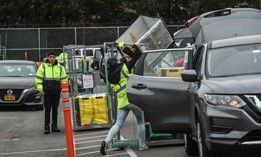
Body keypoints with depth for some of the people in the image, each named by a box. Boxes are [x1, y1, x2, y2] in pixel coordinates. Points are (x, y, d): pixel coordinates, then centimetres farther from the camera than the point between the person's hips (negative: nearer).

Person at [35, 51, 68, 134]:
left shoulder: (60, 67, 9)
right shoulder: (43, 67, 2)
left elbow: (64, 79, 12)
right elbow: (38, 78, 2)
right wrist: (40, 89, -6)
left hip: (56, 92, 2)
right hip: (47, 92, -2)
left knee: (55, 109, 8)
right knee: (47, 109, -2)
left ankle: (54, 126, 15)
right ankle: (46, 127, 0)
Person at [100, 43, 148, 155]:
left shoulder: (110, 77, 13)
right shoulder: (124, 68, -1)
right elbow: (135, 57, 0)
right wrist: (125, 49, 11)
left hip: (122, 103, 4)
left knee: (118, 124, 7)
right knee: (141, 122, 14)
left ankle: (107, 141, -15)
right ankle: (142, 145, 19)